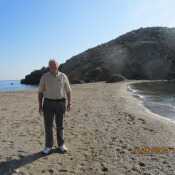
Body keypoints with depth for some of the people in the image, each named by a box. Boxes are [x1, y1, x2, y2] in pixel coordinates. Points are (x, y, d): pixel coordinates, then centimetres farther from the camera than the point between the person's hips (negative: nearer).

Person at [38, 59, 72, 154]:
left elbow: (68, 91, 4)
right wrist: (40, 105, -5)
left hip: (60, 103, 1)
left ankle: (61, 145, 21)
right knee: (48, 125, 1)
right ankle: (48, 146, 14)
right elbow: (40, 92, 1)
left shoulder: (63, 76, 0)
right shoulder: (44, 77, -2)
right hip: (48, 103, 0)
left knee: (60, 125, 7)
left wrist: (69, 103, -2)